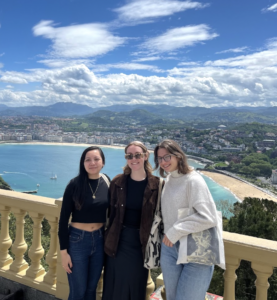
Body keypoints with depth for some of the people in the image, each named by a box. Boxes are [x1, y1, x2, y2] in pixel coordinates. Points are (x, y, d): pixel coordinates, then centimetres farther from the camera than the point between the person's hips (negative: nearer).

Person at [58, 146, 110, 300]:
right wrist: (64, 251, -8)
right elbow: (64, 219, -9)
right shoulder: (75, 184, -13)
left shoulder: (107, 183, -4)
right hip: (77, 240, -3)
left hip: (100, 240, 3)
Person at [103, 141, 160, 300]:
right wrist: (109, 238, 2)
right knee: (115, 287, 15)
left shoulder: (156, 184, -8)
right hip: (119, 241, 1)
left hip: (141, 242, -1)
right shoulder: (118, 182, -4)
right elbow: (112, 212, 2)